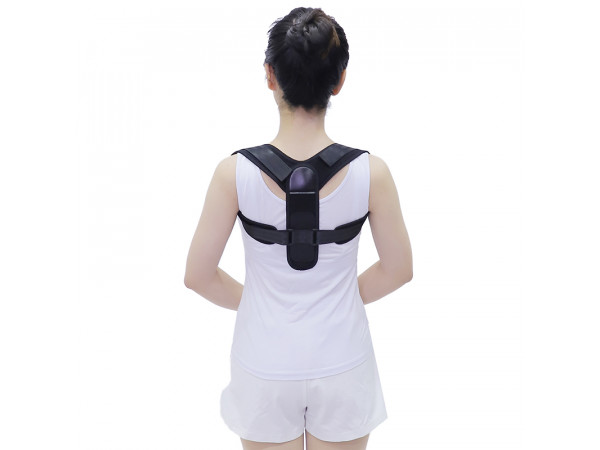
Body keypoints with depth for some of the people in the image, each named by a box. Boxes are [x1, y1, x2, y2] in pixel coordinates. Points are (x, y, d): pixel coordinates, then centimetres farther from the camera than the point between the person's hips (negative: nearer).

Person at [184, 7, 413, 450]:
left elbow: (199, 275, -9)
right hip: (343, 364, 1)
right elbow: (399, 269, -4)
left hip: (266, 367, 0)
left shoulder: (235, 172, -18)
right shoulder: (371, 172, -16)